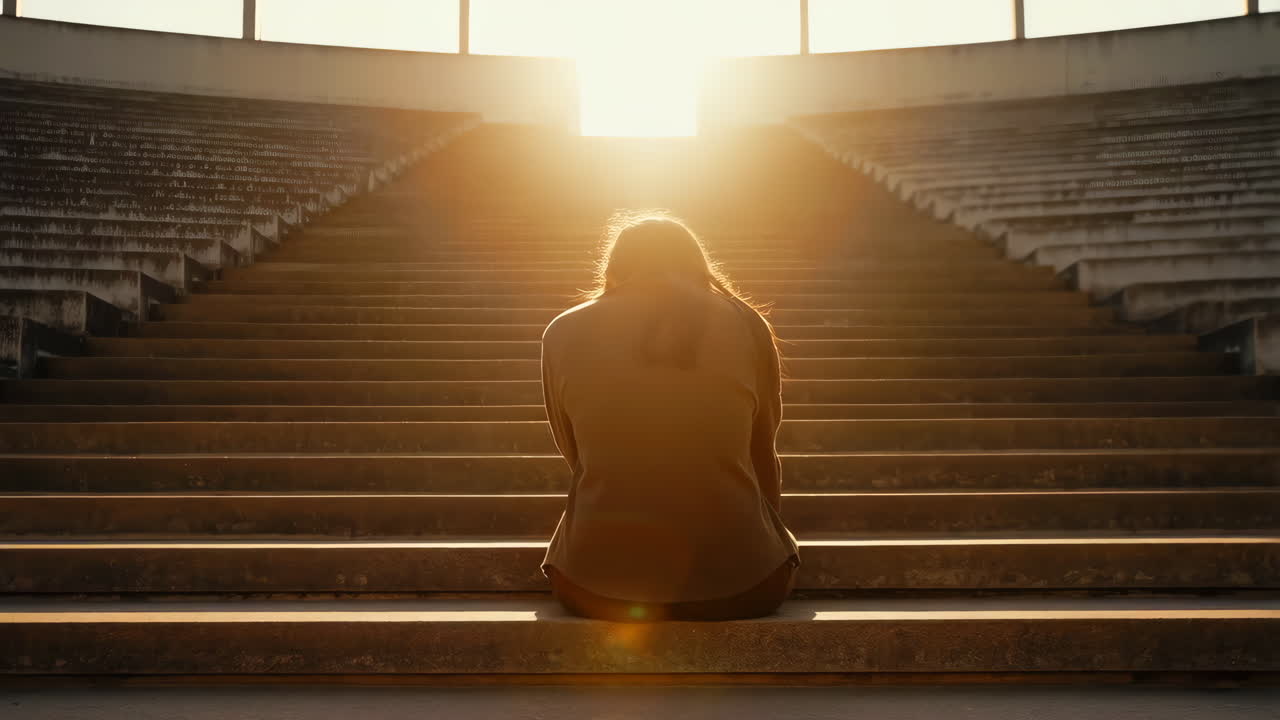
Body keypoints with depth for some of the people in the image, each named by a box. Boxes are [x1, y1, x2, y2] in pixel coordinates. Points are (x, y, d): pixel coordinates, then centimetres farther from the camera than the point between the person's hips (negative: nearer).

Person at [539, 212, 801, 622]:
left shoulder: (563, 333, 0)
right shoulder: (746, 326, 0)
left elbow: (574, 455, 9)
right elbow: (762, 456, 10)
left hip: (598, 587, 1)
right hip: (738, 586, 0)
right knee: (783, 550, 33)